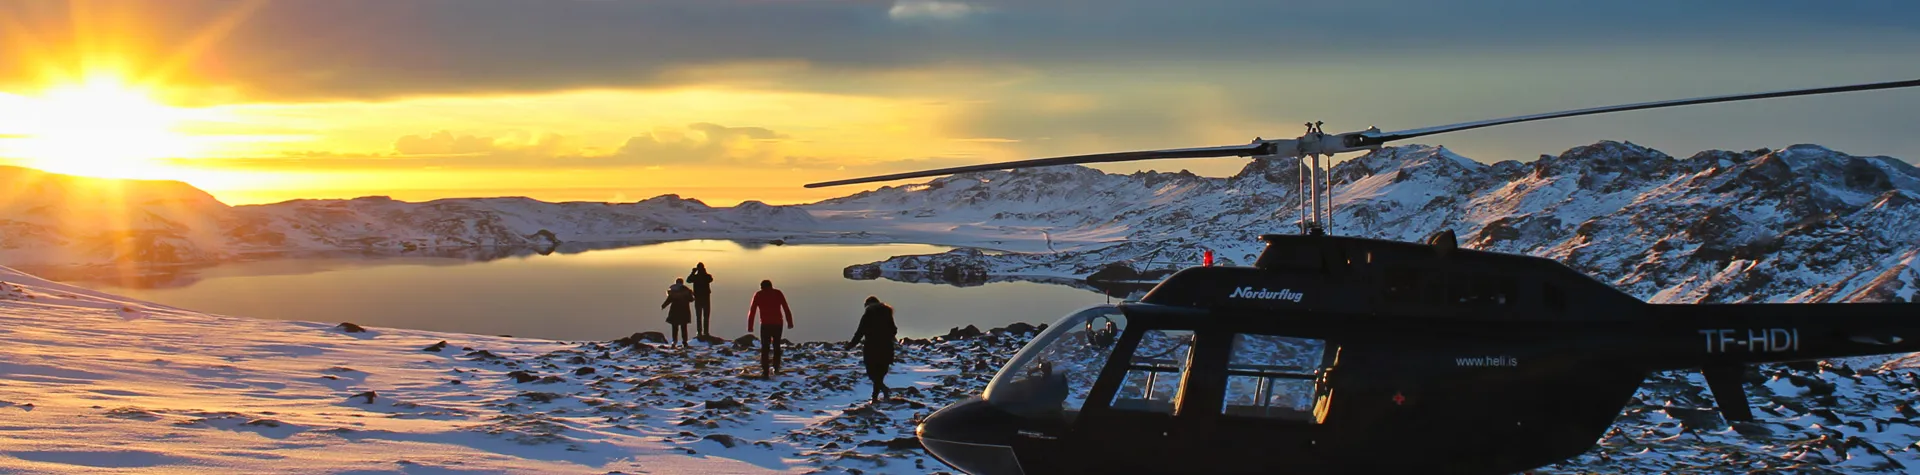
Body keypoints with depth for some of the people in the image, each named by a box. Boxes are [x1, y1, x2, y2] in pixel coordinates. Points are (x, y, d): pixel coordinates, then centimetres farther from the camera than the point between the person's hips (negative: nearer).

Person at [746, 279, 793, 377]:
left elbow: (752, 311, 1)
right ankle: (776, 367, 16)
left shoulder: (758, 295, 6)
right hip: (778, 324, 2)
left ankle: (765, 372, -9)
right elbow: (786, 309, 5)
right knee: (776, 346, 20)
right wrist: (790, 322, 8)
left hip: (765, 324, -2)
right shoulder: (778, 293, 9)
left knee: (765, 348, 1)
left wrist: (750, 326, 1)